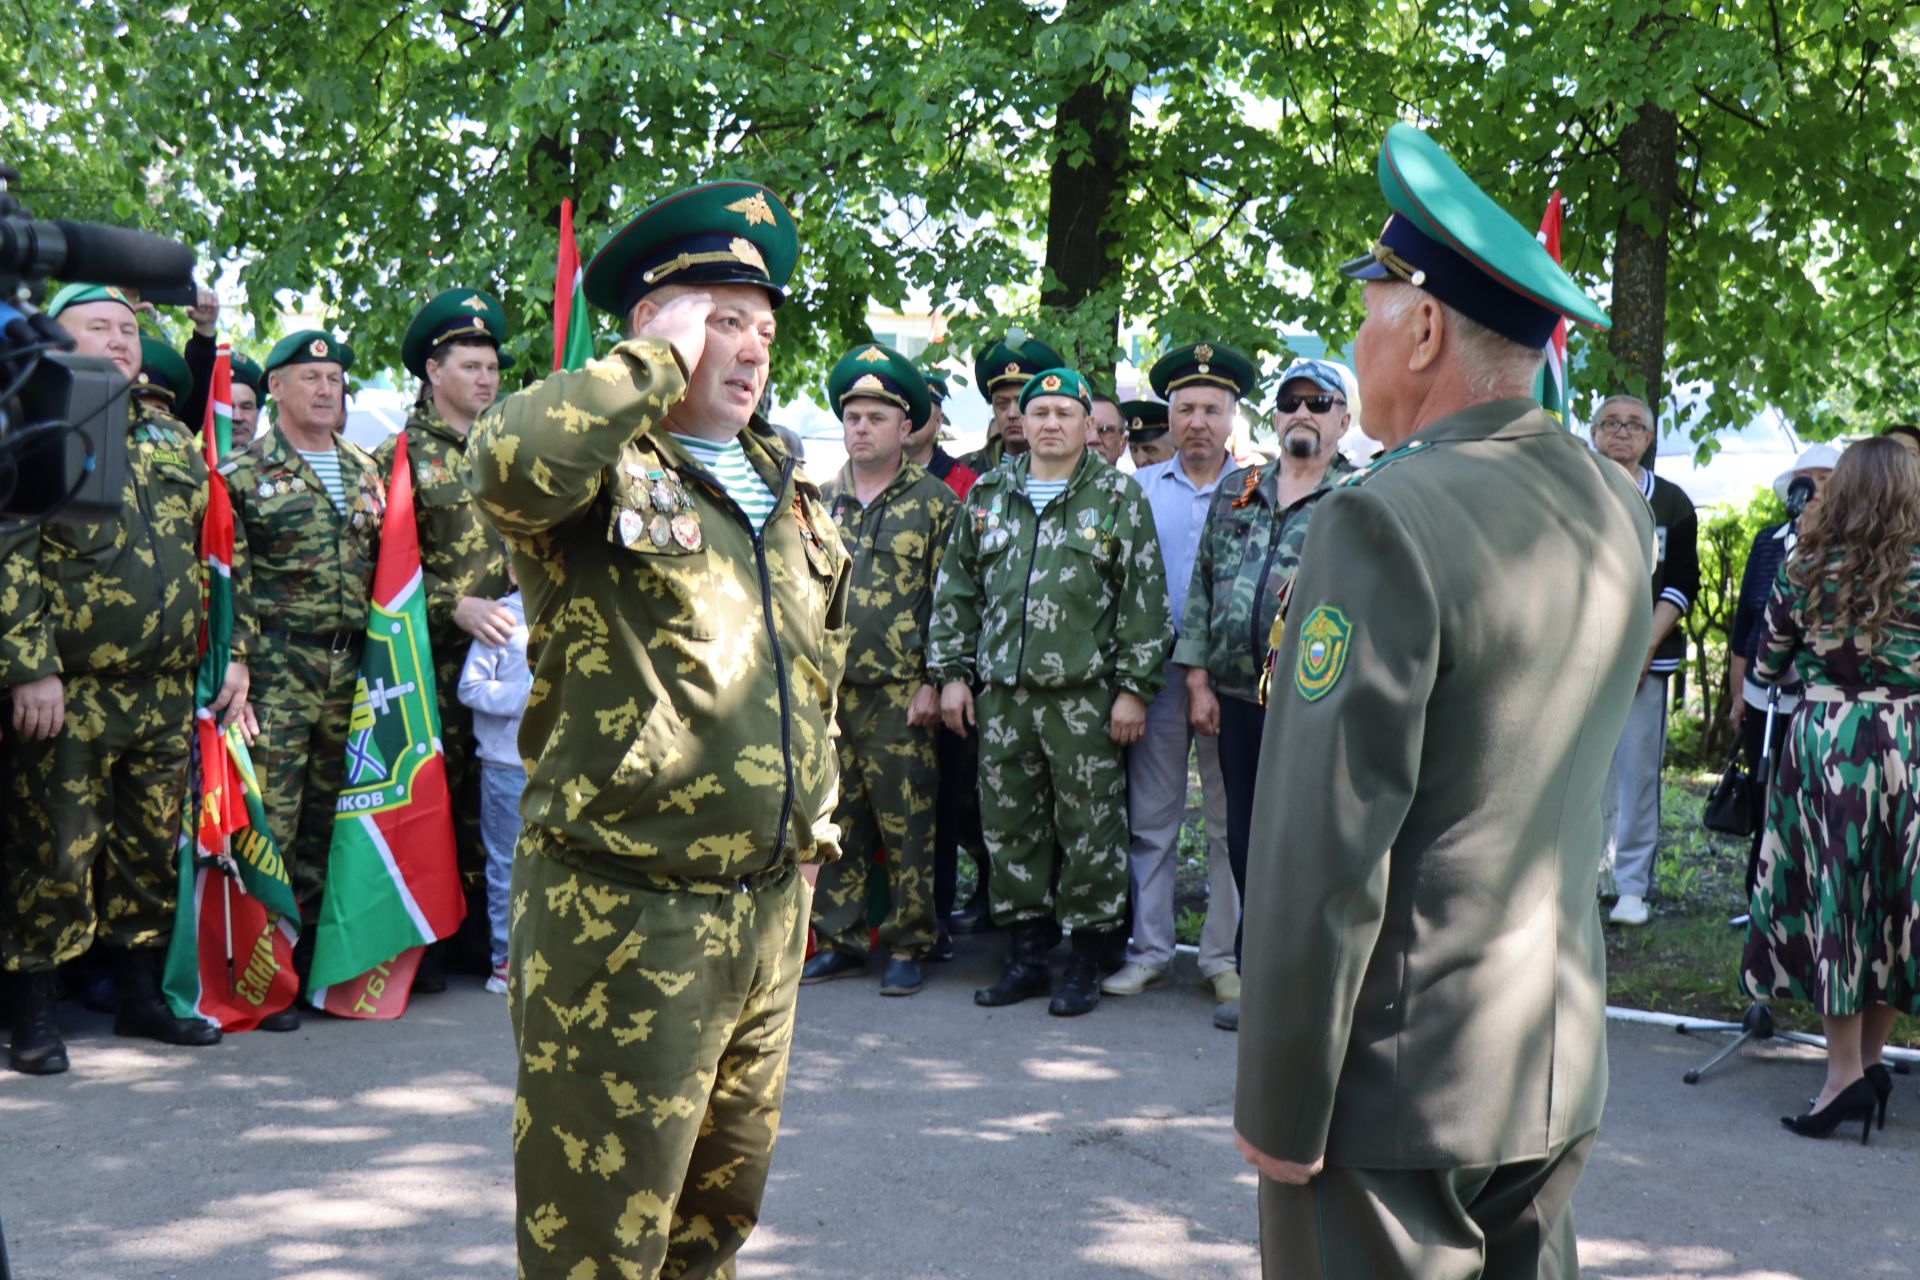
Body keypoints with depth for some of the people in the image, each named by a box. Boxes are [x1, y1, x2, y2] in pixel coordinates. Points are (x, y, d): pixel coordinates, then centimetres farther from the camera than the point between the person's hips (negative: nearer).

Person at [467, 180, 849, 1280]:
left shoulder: (788, 488, 15)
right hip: (629, 910, -7)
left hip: (772, 903, 7)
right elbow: (512, 457, -34)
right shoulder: (603, 471, -8)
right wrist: (661, 361, -19)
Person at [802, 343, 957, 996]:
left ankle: (907, 945, 9)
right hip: (827, 692, 4)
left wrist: (933, 682, -10)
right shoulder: (820, 500, 13)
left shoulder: (935, 502, 0)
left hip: (900, 694, -4)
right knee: (835, 820, 9)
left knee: (906, 824, -1)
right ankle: (840, 939, 19)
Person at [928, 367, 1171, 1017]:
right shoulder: (987, 496, 13)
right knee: (1009, 825, 8)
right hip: (1001, 694, 4)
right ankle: (1027, 955, 20)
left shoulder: (1118, 496, 3)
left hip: (1085, 695, -4)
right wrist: (952, 672, 9)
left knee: (1089, 829, -1)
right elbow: (956, 591, 16)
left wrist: (1134, 688, -6)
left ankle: (1085, 962, 10)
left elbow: (1144, 599, -1)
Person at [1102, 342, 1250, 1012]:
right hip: (1157, 668, 2)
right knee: (1150, 818, 4)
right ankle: (1149, 949, 13)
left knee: (1231, 822, 3)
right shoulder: (1138, 488, 10)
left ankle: (1224, 955, 12)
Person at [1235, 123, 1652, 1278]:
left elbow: (1322, 860, -21)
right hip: (1563, 1067, 8)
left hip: (1400, 1086, -8)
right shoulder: (1621, 511, 4)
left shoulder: (1386, 519, -19)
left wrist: (1279, 1108, -12)